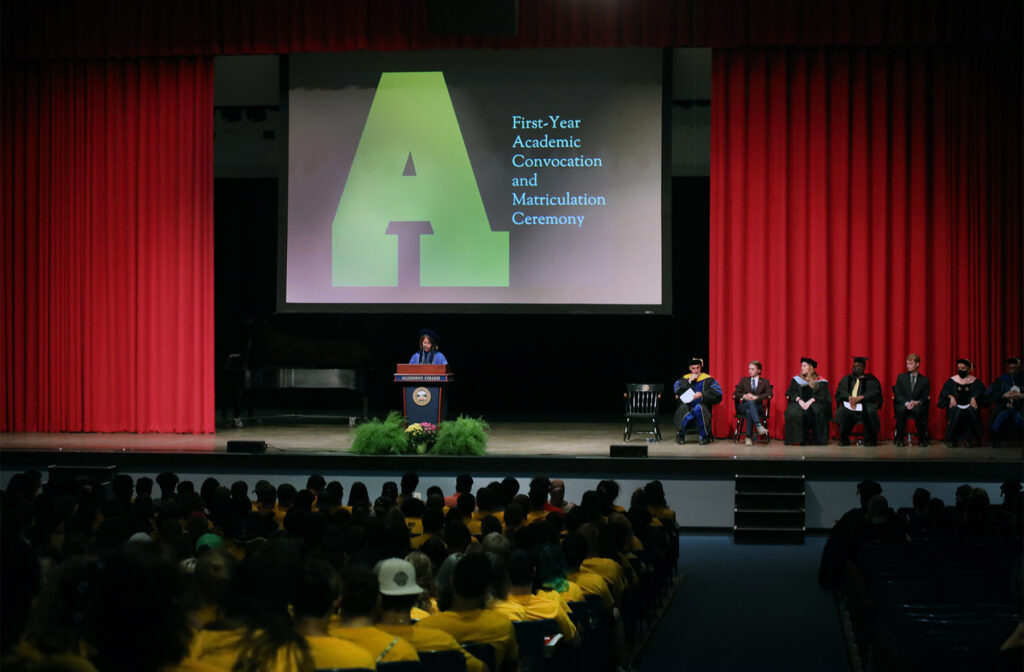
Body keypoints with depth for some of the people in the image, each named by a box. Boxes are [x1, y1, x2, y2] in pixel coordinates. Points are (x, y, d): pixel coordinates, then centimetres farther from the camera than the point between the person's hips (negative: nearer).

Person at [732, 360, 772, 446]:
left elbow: (769, 394, -2)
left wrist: (756, 397, -16)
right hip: (743, 406, 1)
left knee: (749, 411, -38)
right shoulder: (744, 380, 20)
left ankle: (749, 437, -42)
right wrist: (744, 396, -11)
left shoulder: (764, 381, 15)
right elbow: (735, 394, 11)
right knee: (750, 403, -37)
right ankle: (759, 426, -55)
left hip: (758, 407, -1)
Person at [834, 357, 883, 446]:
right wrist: (849, 397, -15)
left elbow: (875, 392, -6)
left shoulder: (870, 379, 11)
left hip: (865, 404, -2)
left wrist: (860, 398, -20)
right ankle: (844, 439, -19)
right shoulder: (847, 379, 21)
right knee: (842, 412, -32)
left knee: (870, 411, -37)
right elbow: (839, 391, 6)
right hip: (849, 405, 2)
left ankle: (870, 439, -23)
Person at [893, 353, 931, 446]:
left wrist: (917, 402, -18)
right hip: (903, 405, 1)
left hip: (917, 406, -1)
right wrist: (906, 403, -17)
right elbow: (897, 395, 3)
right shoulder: (901, 377, 12)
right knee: (901, 410, -36)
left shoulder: (924, 380, 10)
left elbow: (925, 397, 4)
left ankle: (922, 439, -24)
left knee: (917, 410, -37)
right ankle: (899, 438, -25)